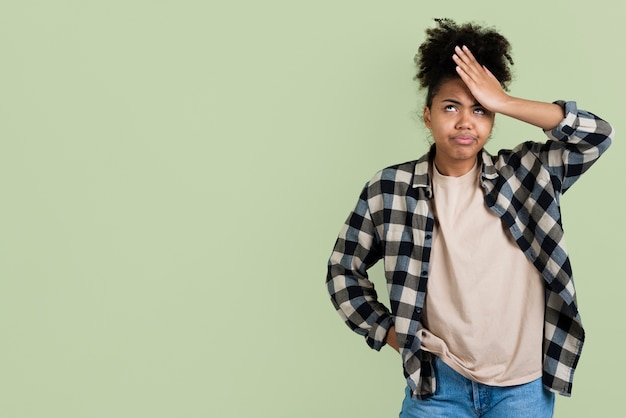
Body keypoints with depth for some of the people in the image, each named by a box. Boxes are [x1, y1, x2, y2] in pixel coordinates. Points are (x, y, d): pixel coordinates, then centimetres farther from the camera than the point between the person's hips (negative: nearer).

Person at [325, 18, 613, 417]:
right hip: (438, 383, 0)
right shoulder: (390, 190, -5)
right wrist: (388, 330, -3)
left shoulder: (526, 175, -3)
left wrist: (502, 102, -18)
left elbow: (597, 135, -16)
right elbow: (344, 269, 5)